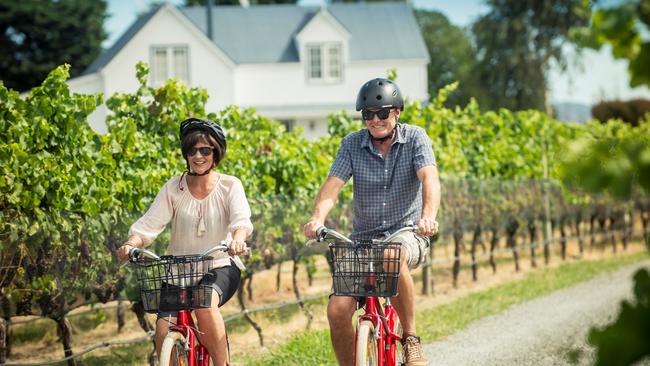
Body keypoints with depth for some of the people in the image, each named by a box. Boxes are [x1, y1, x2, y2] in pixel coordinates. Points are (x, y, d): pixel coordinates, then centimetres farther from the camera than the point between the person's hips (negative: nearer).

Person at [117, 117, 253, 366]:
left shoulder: (230, 186, -1)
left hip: (220, 266, -2)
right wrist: (131, 244, -29)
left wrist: (237, 240, -42)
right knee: (164, 327, -21)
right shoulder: (174, 188, 2)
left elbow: (241, 220, -18)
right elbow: (149, 224, -7)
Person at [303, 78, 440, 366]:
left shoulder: (415, 138, -5)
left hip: (406, 234, -3)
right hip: (363, 238, 3)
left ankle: (411, 339, -22)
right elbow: (332, 185, -11)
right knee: (337, 310, -16)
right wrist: (317, 218, -33)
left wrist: (429, 215, -42)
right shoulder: (352, 144, 0)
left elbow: (429, 178, -21)